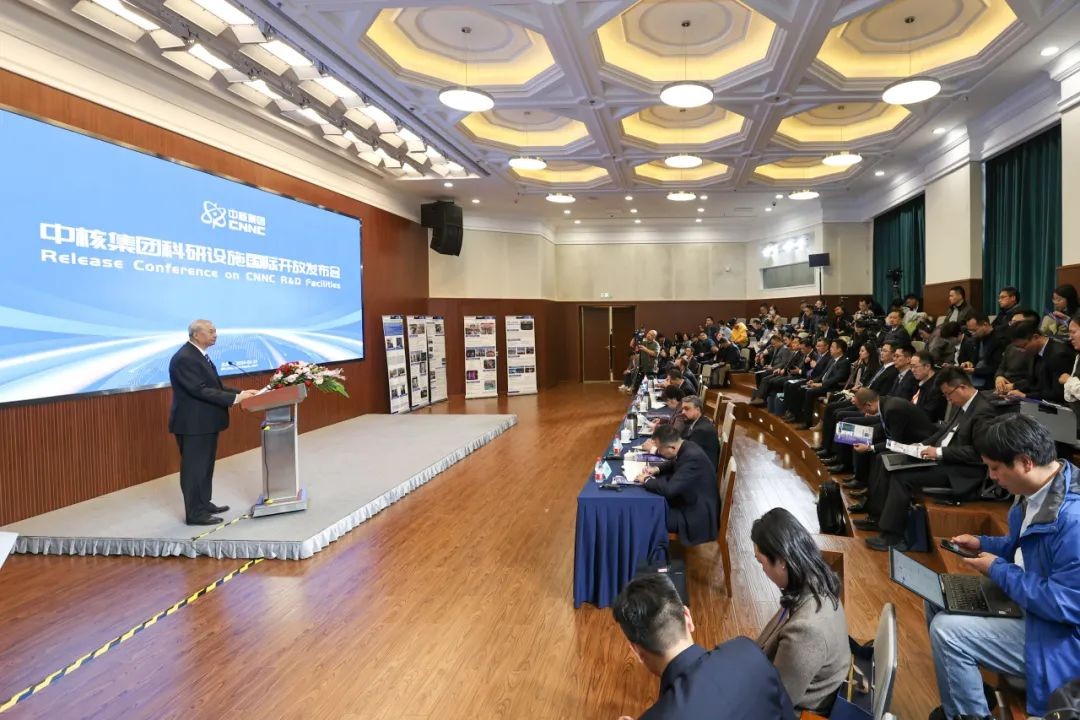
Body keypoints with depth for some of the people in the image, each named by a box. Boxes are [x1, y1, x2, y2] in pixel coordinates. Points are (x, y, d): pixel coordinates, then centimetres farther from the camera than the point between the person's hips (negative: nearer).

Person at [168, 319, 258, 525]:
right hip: (193, 423, -10)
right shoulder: (184, 358, -20)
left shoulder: (199, 355, 12)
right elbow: (200, 390, -26)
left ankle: (204, 504, 31)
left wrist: (240, 392, 3)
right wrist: (234, 398, -26)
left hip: (205, 422, 10)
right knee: (194, 468, -1)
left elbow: (214, 387, 14)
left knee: (205, 466, 19)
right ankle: (195, 513, 8)